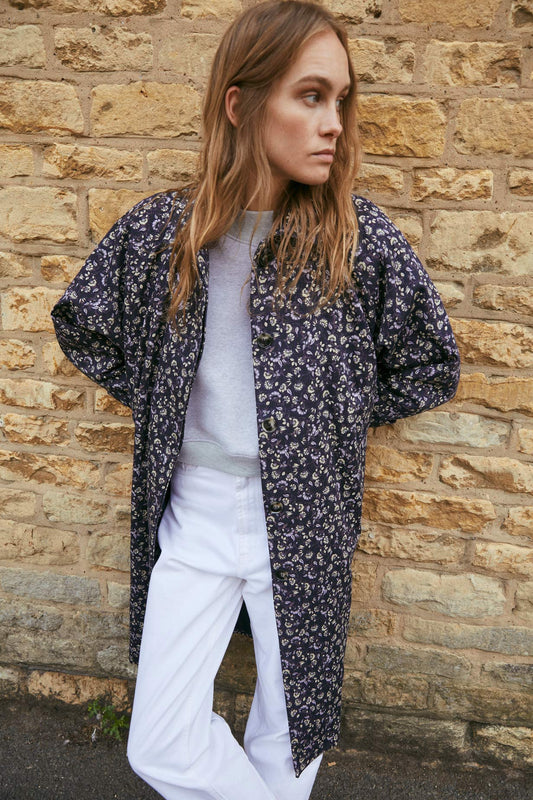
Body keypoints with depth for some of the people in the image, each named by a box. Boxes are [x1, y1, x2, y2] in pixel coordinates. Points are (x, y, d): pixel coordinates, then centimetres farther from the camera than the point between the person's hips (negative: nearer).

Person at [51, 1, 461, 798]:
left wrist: (332, 418, 1)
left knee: (290, 730, 16)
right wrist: (159, 401, 4)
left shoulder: (361, 237, -11)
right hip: (193, 513, 2)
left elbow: (432, 367, 0)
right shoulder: (162, 230, -7)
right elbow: (81, 324, 10)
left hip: (305, 519, -1)